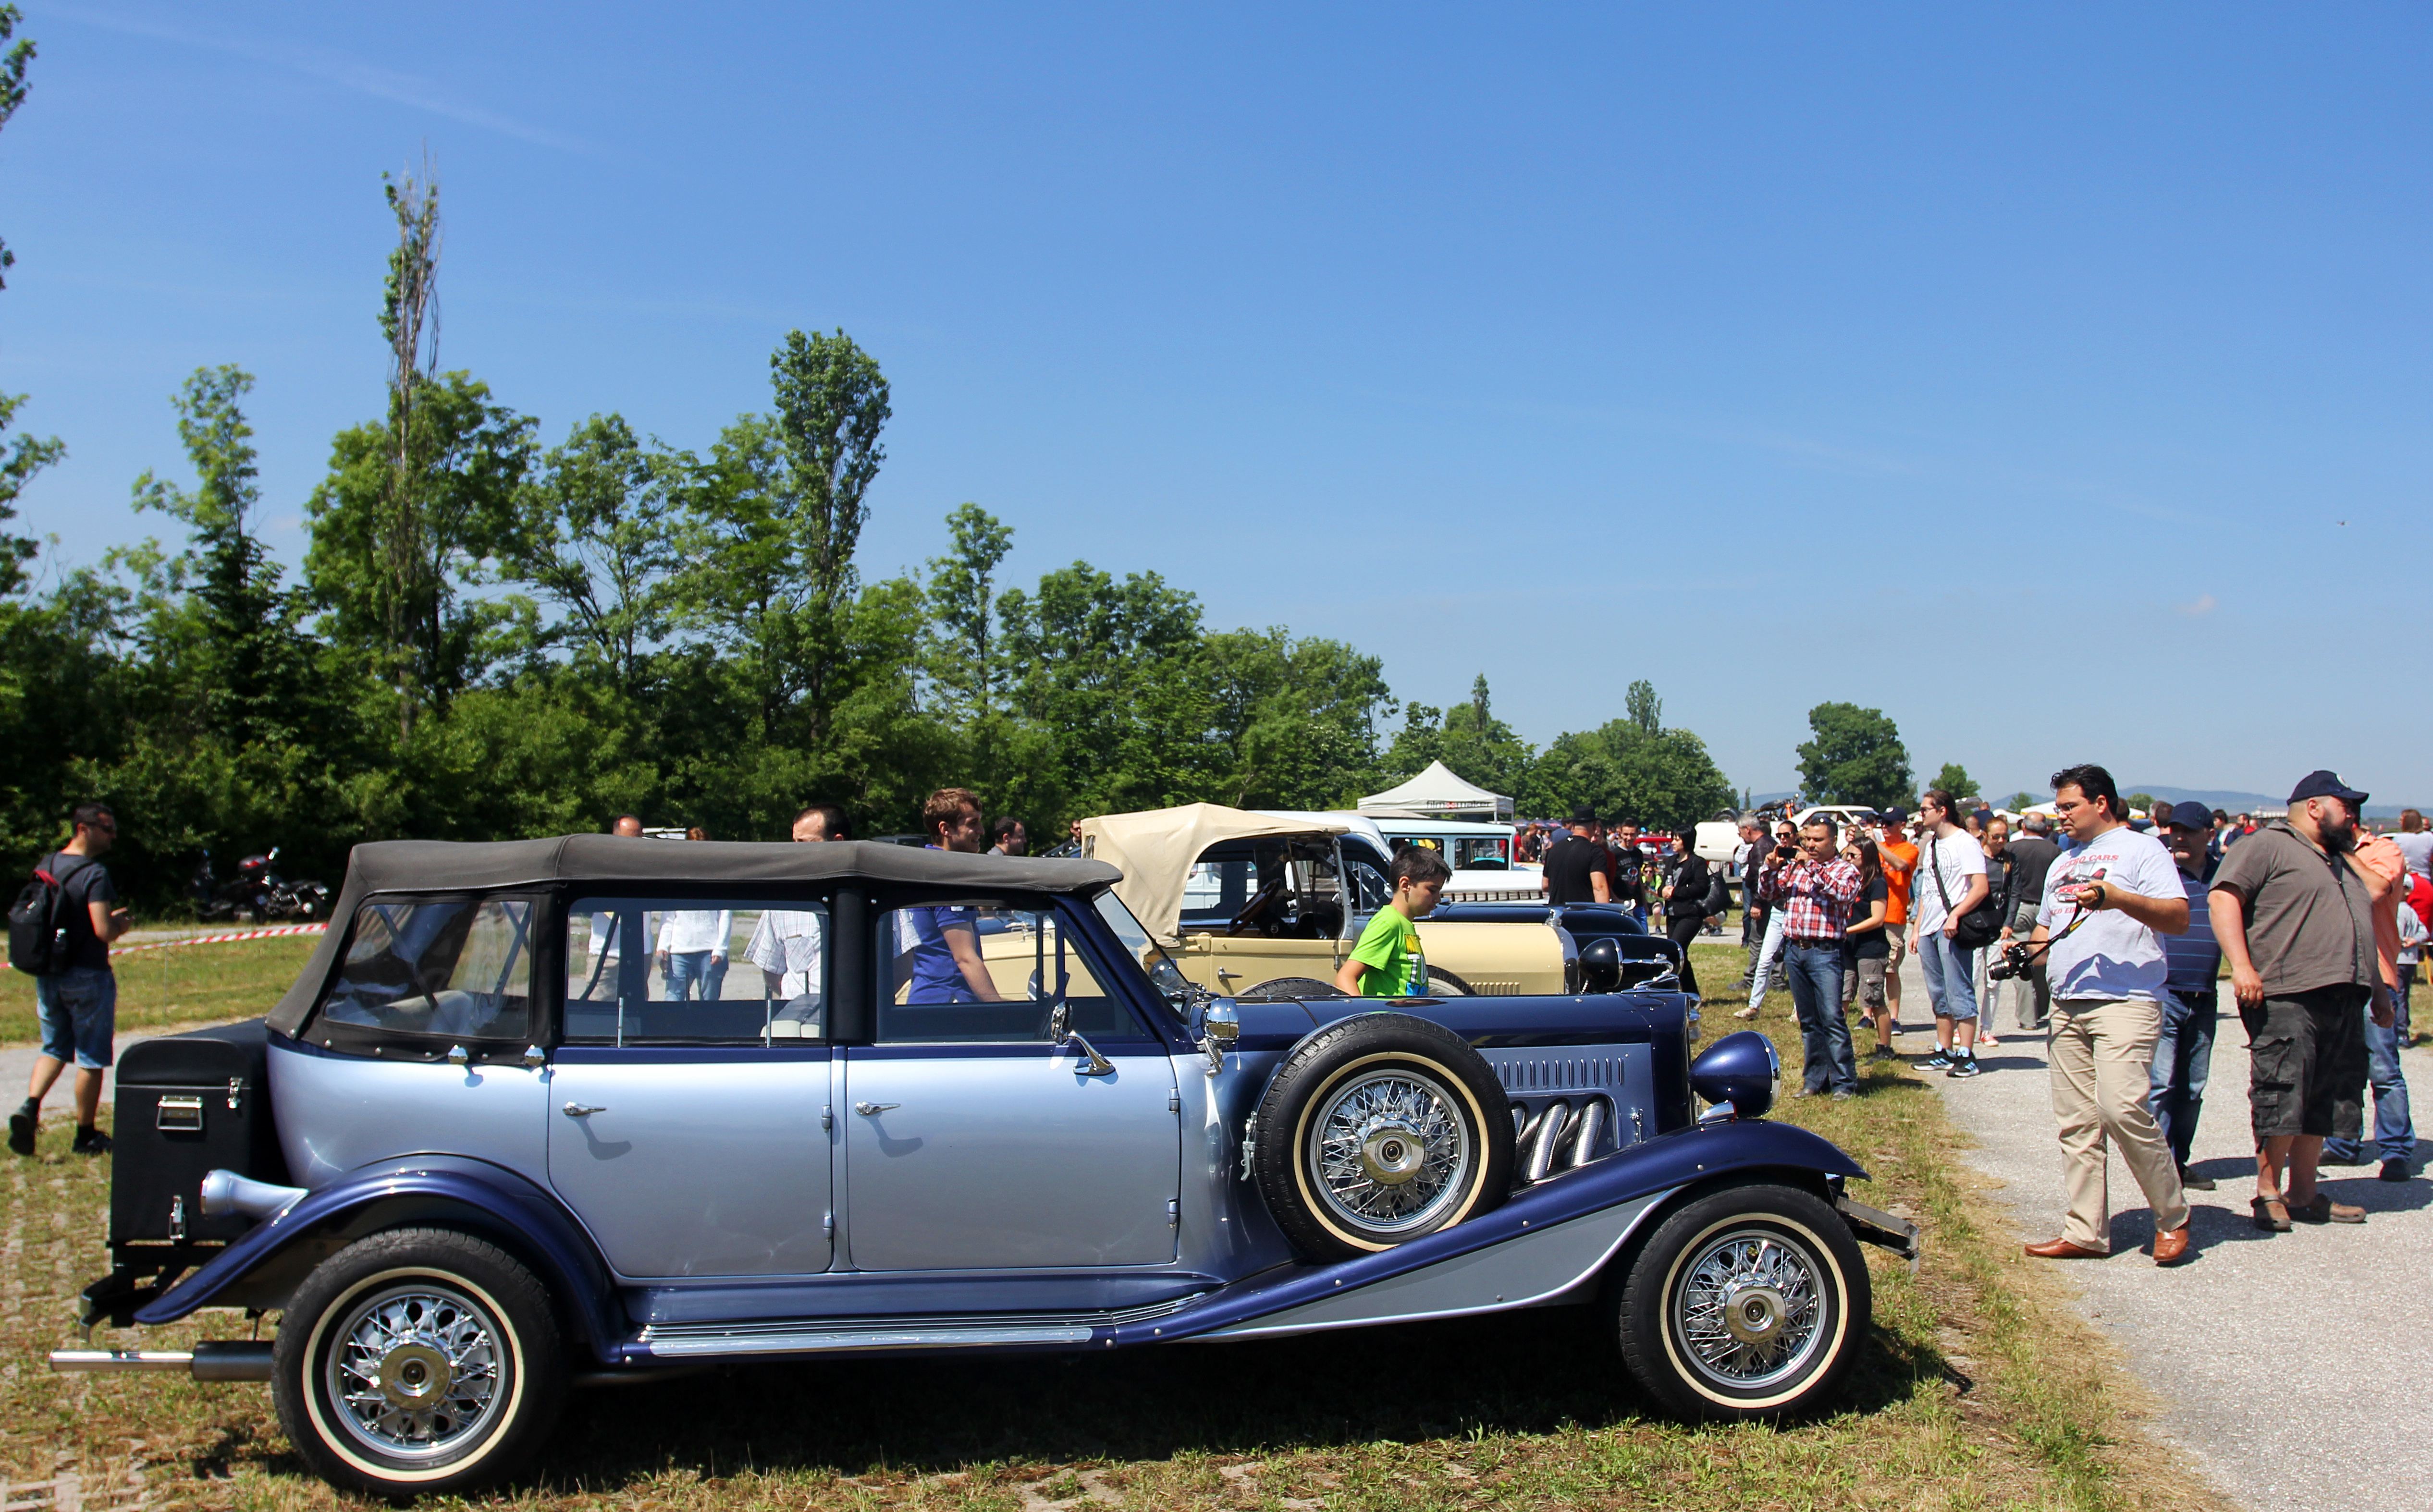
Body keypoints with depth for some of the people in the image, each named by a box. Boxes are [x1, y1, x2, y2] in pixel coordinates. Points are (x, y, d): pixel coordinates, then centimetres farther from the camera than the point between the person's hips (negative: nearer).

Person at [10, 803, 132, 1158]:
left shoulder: (45, 866, 6)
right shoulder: (95, 874, -17)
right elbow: (104, 932, -25)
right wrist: (120, 924, -2)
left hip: (47, 975, 7)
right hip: (87, 975, -6)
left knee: (54, 1048, 19)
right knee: (91, 1057, 5)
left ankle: (30, 1107, -4)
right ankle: (86, 1136, 14)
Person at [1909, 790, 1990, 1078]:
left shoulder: (1965, 843, -8)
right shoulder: (1932, 844, 18)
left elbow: (1981, 887, -17)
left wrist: (1955, 916, -26)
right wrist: (1917, 928, 17)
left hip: (1952, 929, -9)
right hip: (1929, 930, 9)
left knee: (1959, 993, -8)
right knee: (1939, 996, 12)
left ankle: (1966, 1056, -6)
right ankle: (1943, 1053, 17)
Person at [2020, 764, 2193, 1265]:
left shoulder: (2140, 849, 1)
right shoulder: (2063, 862, 24)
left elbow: (2179, 918, -10)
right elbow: (2047, 925, 32)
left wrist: (2119, 898, -24)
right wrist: (2027, 949, 11)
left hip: (2126, 1002, -8)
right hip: (2067, 1005, 8)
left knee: (2122, 1109, -18)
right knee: (2076, 1124, 5)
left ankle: (2173, 1217, -1)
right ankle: (2085, 1232, 9)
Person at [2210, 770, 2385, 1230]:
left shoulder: (2339, 860, 27)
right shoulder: (2268, 846, -1)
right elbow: (2223, 897, -14)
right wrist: (2241, 966, -21)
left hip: (2342, 1001, 9)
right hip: (2286, 999, -9)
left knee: (2324, 1104, 9)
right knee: (2281, 1097, -10)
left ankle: (2303, 1194, 17)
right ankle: (2268, 1193, -1)